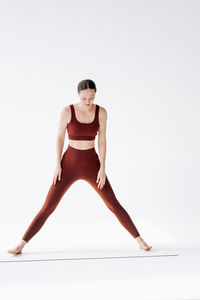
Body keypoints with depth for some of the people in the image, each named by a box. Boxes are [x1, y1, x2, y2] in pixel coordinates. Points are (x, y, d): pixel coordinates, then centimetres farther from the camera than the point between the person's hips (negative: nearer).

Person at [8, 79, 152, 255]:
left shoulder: (101, 112, -5)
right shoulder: (67, 111, -9)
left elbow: (102, 140, -3)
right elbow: (60, 138, -2)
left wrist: (102, 168, -8)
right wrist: (58, 165, -6)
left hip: (92, 163, 1)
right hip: (69, 163, -1)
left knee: (114, 205, 2)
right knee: (48, 207, -3)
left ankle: (139, 239, 15)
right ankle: (22, 244, 6)